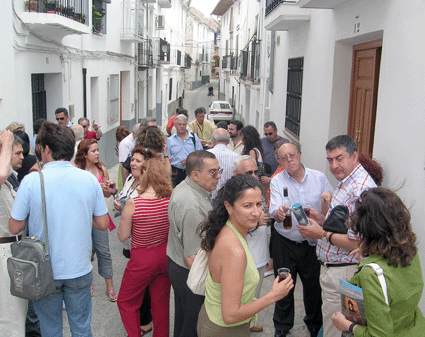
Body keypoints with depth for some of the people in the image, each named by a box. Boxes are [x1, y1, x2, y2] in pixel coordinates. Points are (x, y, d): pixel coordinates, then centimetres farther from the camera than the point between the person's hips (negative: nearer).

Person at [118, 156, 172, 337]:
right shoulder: (171, 200, -11)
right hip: (166, 256, 4)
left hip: (142, 259, -4)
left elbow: (123, 236, -10)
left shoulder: (133, 204, -21)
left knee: (126, 302, 19)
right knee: (161, 303, 21)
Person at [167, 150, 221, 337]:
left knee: (182, 318, 26)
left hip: (176, 263, 10)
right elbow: (192, 257, -29)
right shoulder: (192, 206, -32)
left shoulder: (184, 187, 2)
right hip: (188, 273, -10)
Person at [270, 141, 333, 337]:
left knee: (314, 285, 14)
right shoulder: (277, 181, -6)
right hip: (285, 244, 0)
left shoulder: (319, 178, -3)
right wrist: (279, 213, -42)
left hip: (313, 243, 1)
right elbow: (275, 212, -20)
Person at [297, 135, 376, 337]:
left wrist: (323, 234, -21)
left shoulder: (362, 189, -24)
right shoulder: (347, 182, 10)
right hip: (331, 268, 10)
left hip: (342, 273, -10)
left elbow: (361, 243, -27)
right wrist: (323, 220, 6)